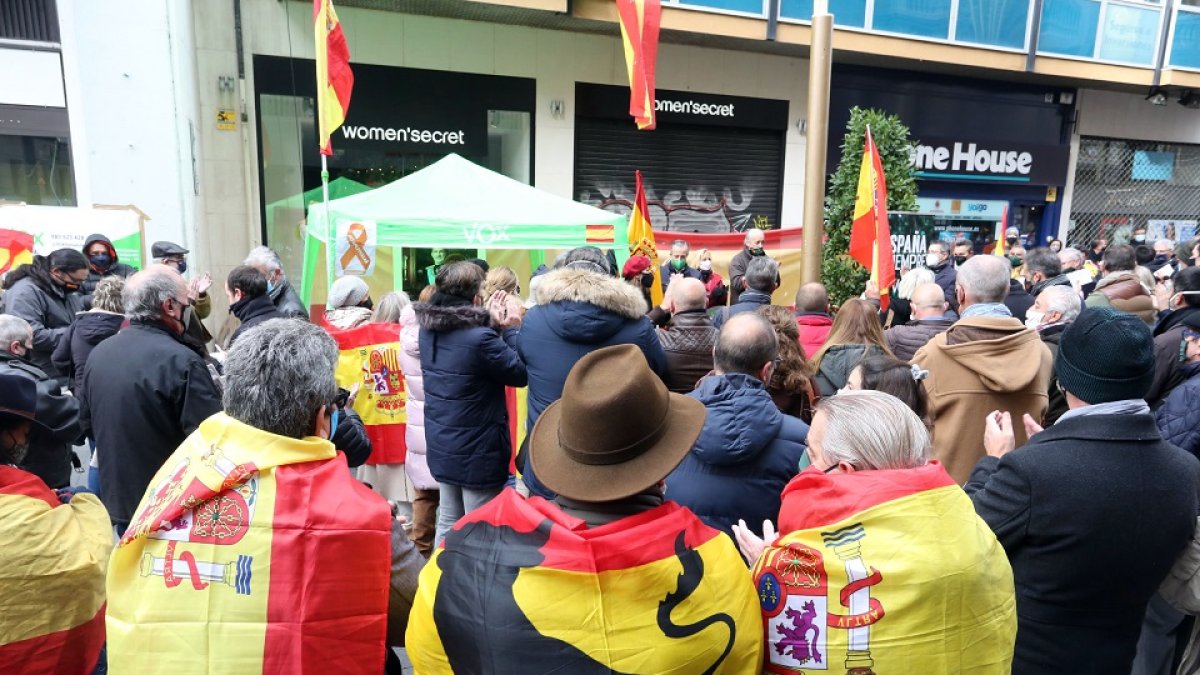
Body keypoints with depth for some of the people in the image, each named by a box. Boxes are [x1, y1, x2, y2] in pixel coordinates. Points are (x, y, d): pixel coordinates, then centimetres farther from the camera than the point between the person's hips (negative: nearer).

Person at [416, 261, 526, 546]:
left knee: (448, 525, 20)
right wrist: (512, 327, -6)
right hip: (477, 453, -7)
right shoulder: (479, 338, -26)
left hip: (441, 448, 8)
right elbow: (520, 373, -15)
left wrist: (493, 325, 7)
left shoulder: (428, 331, -1)